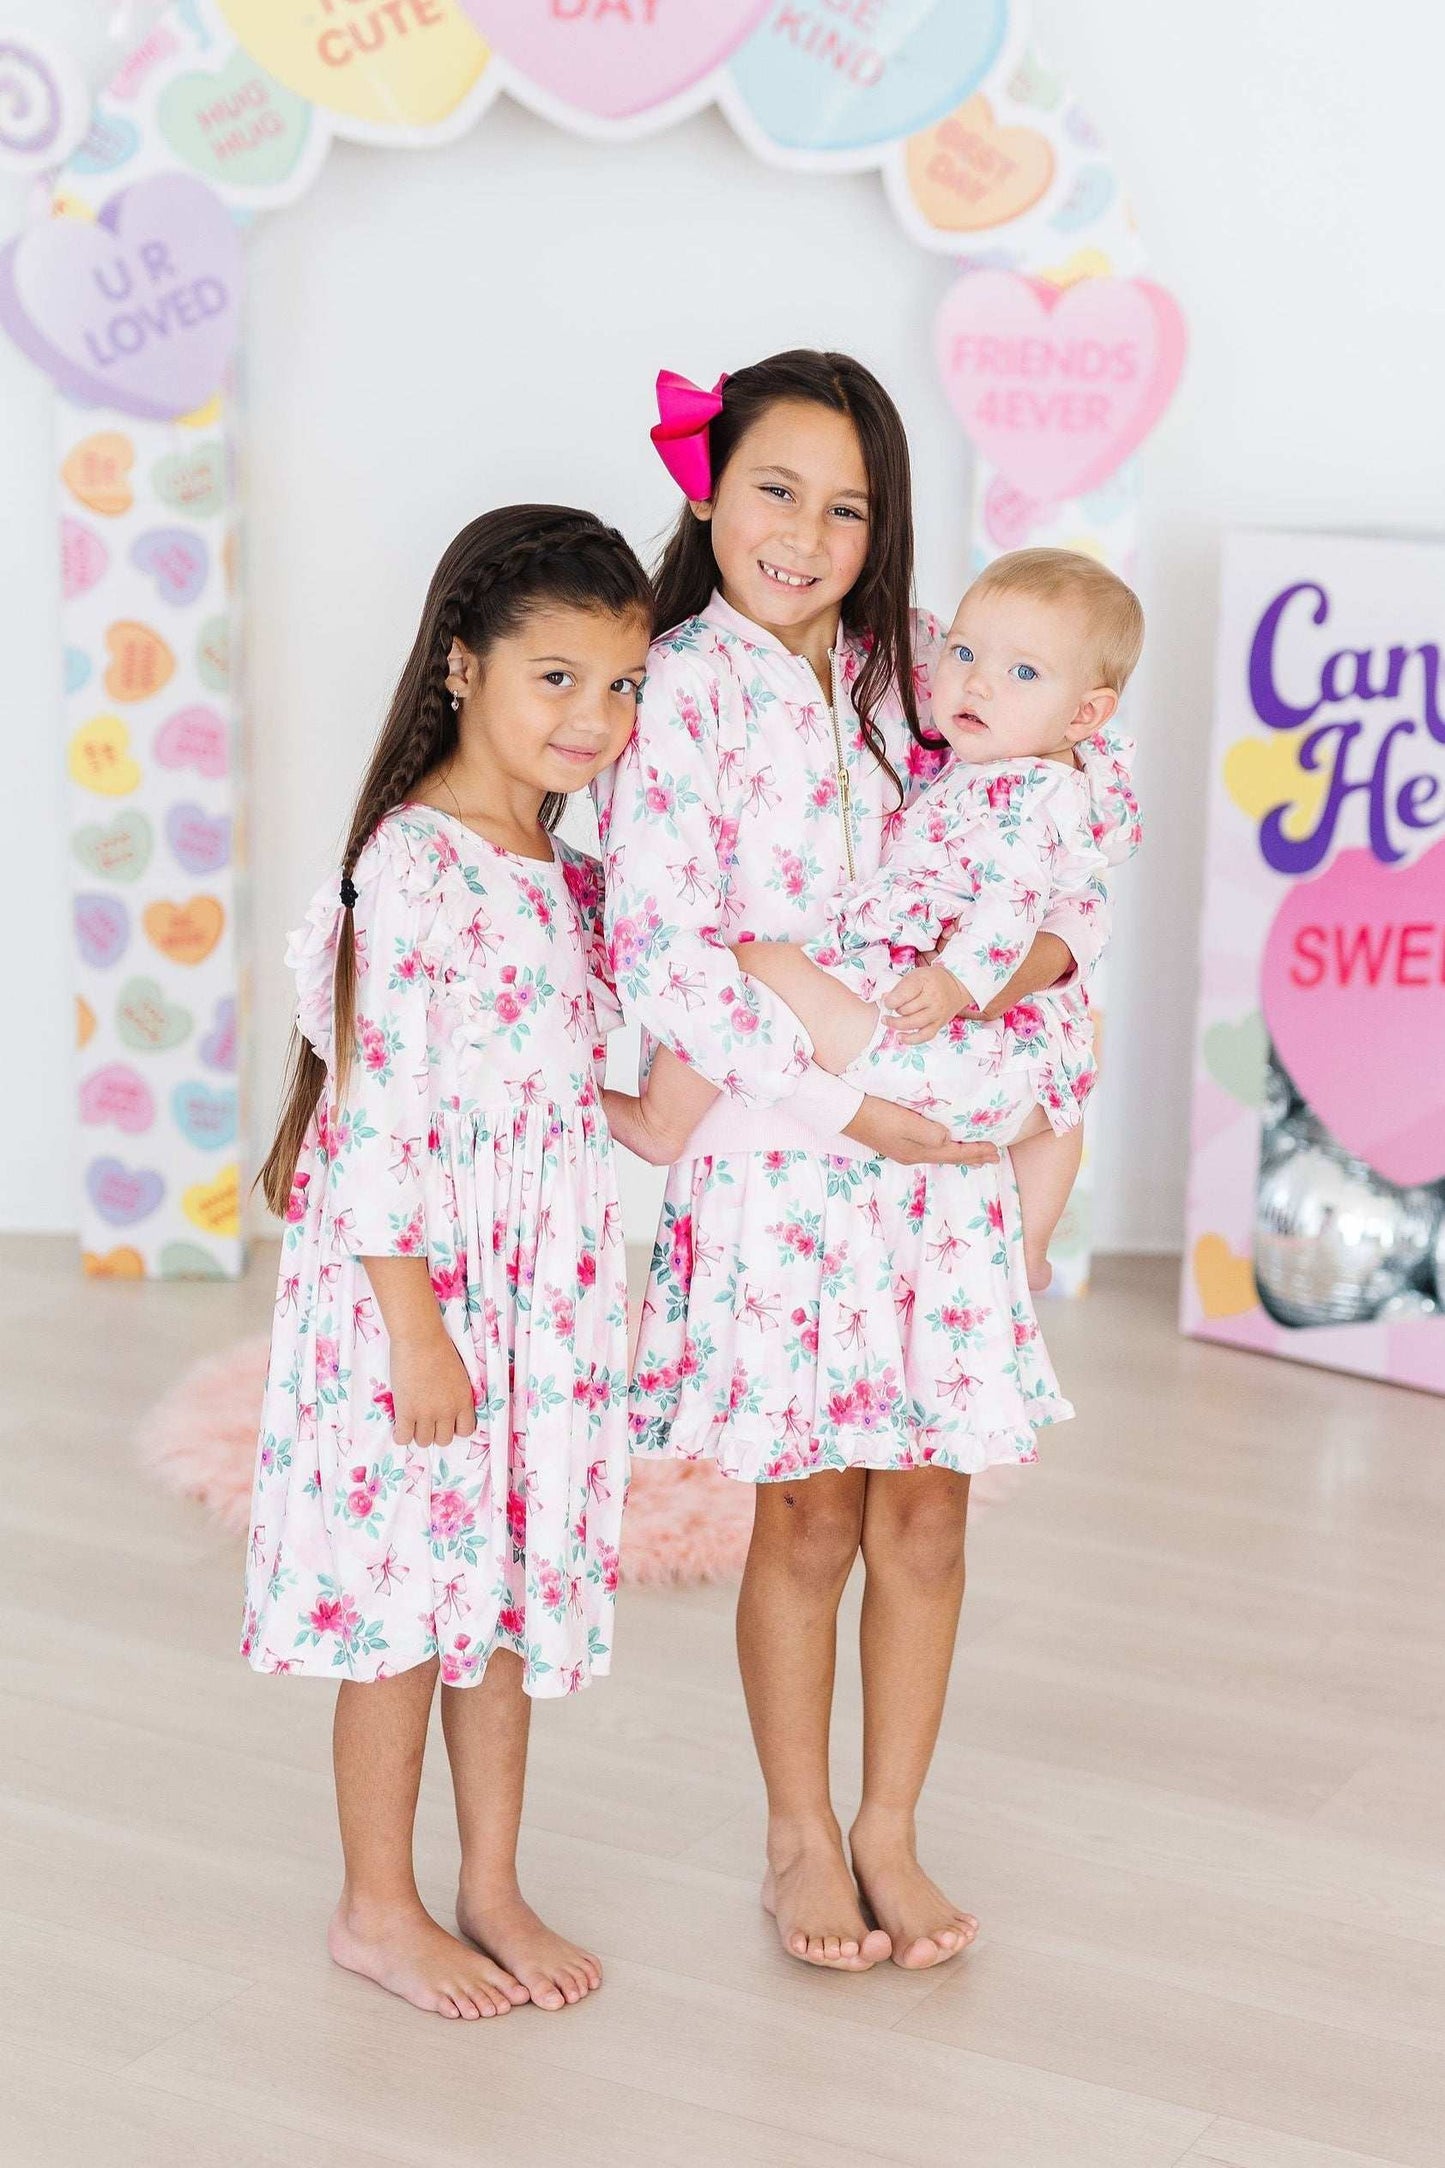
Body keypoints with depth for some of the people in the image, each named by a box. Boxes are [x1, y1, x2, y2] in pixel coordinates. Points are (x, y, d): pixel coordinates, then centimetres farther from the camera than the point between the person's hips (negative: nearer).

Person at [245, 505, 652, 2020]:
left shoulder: (572, 865, 8)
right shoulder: (414, 865, -18)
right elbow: (375, 1110, -20)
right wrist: (413, 1323, -20)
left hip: (548, 1282, 8)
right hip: (418, 1280, -8)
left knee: (509, 1582, 15)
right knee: (408, 1587, 4)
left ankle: (492, 1889, 29)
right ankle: (376, 1909, 21)